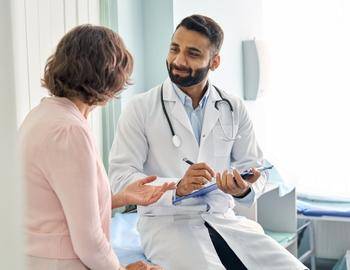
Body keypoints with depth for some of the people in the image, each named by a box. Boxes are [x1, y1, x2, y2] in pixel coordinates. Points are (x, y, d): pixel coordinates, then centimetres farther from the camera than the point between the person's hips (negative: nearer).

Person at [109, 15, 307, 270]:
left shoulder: (234, 109, 6)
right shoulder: (140, 109, -4)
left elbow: (254, 167, 8)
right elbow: (121, 177, -10)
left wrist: (245, 189, -16)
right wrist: (177, 188, -26)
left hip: (224, 219, 4)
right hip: (167, 223, -4)